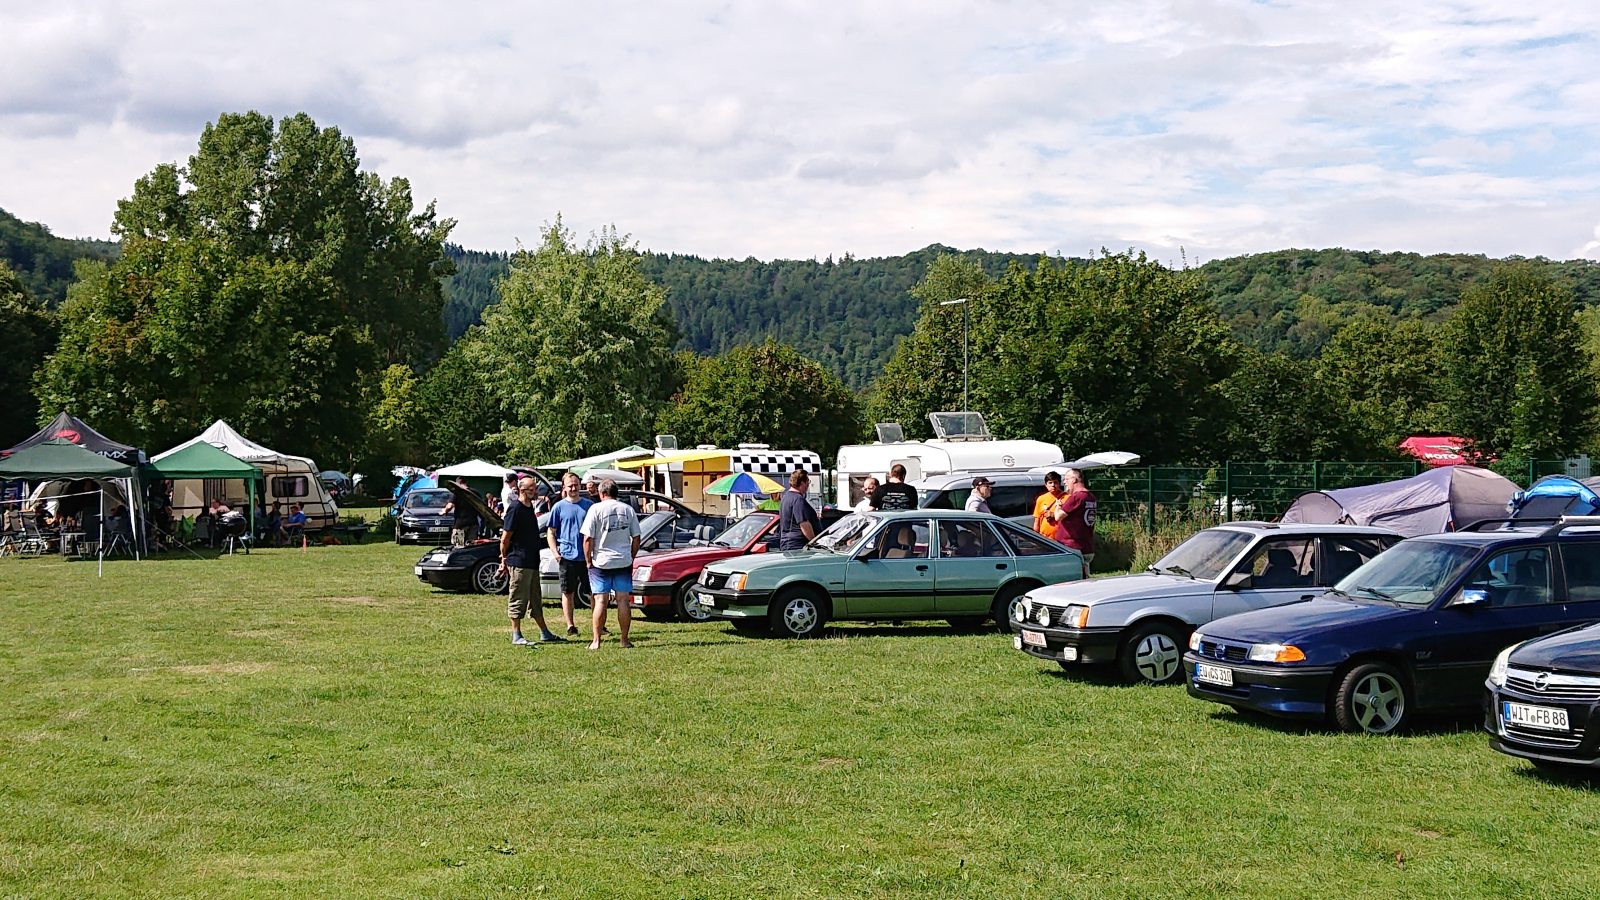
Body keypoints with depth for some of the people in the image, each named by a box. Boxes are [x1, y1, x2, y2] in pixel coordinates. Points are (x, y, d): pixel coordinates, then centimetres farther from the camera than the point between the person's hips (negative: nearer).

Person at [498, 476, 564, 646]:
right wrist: (504, 560, -9)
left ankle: (545, 634, 23)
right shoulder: (515, 509, -15)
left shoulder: (529, 507, 13)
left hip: (532, 561, 9)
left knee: (535, 600, 15)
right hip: (519, 562, -9)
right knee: (518, 599, -2)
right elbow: (505, 538, -15)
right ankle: (516, 636, 5)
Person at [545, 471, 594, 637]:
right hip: (567, 557, -1)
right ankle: (570, 626, 13)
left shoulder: (589, 505, 6)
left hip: (588, 557, 2)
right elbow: (551, 532, 4)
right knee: (568, 593, 5)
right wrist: (555, 552, -8)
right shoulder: (559, 507, 2)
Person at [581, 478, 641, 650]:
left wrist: (588, 561, 0)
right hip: (624, 562, 3)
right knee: (623, 600, 6)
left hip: (601, 563, -3)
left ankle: (596, 641, 0)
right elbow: (636, 539, 7)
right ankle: (625, 640, 9)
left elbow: (588, 539, -9)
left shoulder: (596, 509, -7)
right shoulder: (628, 510, 5)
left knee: (601, 601, -1)